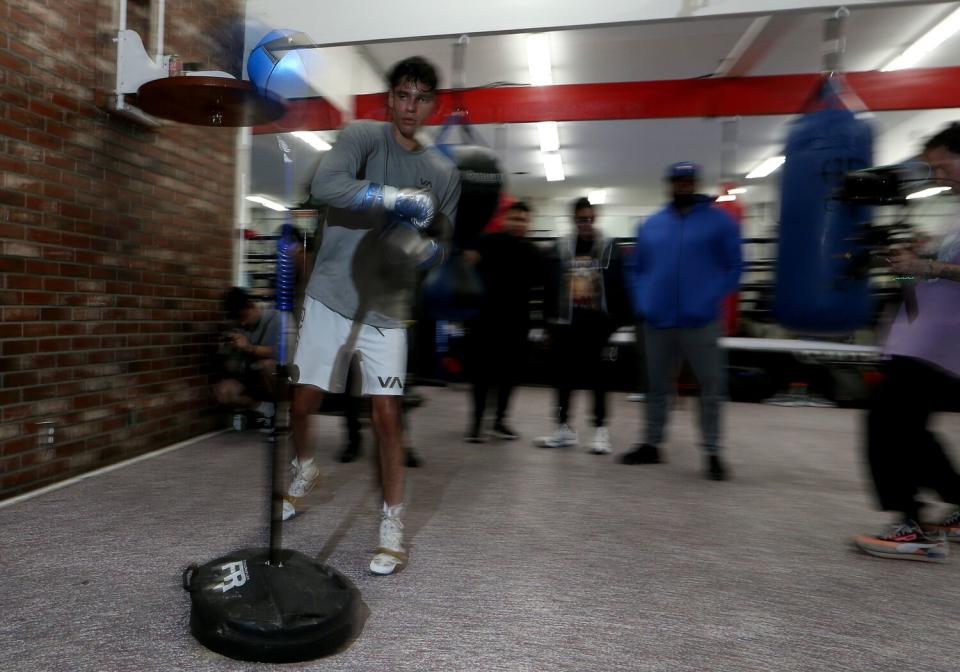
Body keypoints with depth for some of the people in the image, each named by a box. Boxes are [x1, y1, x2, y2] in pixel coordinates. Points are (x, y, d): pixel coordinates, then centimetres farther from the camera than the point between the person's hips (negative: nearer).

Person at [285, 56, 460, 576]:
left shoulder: (443, 173, 5)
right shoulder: (363, 137, -4)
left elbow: (440, 246, 8)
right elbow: (323, 185, -22)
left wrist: (420, 250, -14)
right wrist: (395, 197, -30)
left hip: (386, 310, 1)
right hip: (330, 298, 0)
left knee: (386, 416, -3)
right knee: (303, 404, 10)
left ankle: (392, 526, 14)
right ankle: (304, 470, 43)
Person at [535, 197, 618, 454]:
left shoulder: (608, 247, 2)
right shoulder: (561, 248, 7)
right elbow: (552, 287, 6)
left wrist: (616, 323, -7)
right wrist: (550, 322, 3)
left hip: (597, 323, -2)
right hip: (566, 322, 3)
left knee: (597, 376, 4)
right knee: (564, 375, 8)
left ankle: (600, 429, 14)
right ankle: (564, 428, 20)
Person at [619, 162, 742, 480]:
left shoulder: (720, 221, 1)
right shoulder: (651, 224, 11)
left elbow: (733, 268, -2)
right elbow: (634, 268, 15)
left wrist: (710, 299, -13)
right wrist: (641, 302, 2)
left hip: (700, 322, -3)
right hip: (658, 321, 3)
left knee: (711, 388, 2)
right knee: (657, 387, 13)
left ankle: (712, 453, 16)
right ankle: (651, 445, 27)